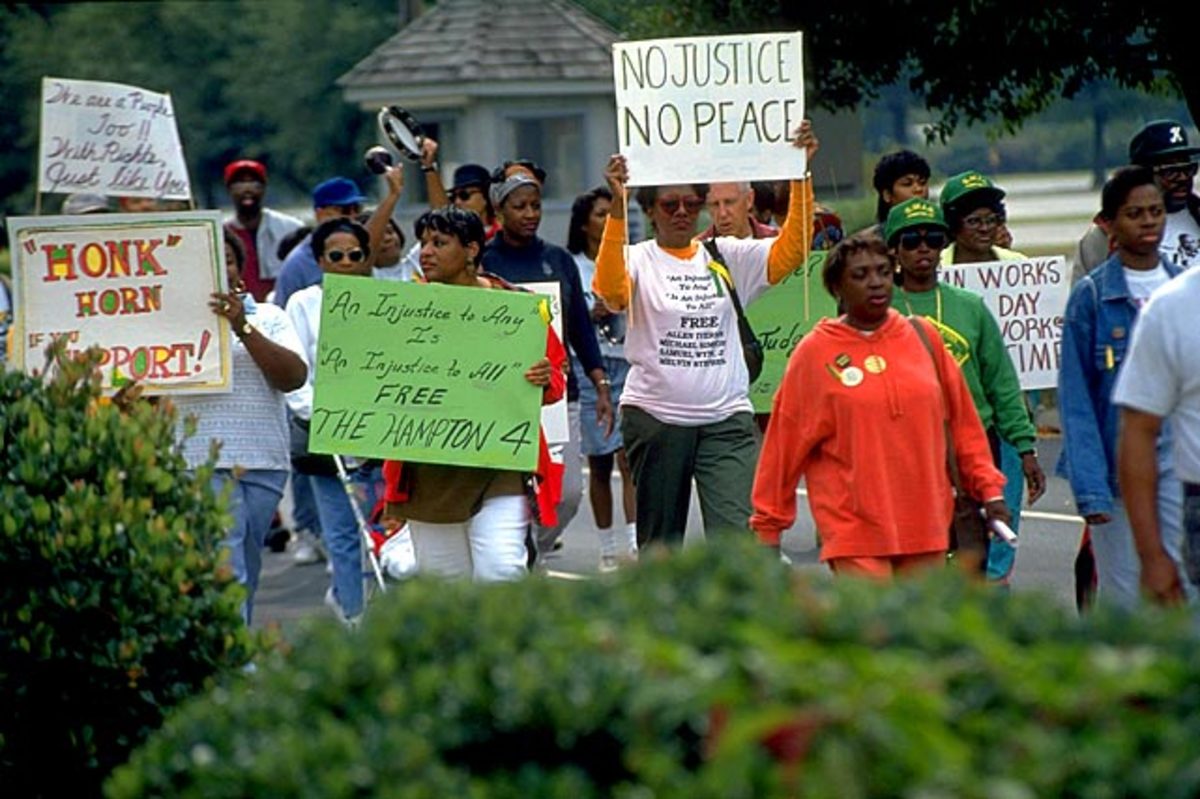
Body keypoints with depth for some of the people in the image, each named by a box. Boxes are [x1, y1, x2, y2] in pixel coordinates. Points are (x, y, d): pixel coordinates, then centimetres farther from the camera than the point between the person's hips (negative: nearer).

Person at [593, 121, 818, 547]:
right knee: (659, 543, 10)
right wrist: (617, 209, -32)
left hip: (726, 418, 1)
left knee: (740, 534, -12)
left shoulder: (727, 256, 9)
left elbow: (790, 251, -2)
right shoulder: (638, 260, -1)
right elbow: (611, 289, -22)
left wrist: (801, 174, -12)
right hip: (655, 415, -1)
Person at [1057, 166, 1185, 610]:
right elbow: (1076, 401, -5)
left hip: (1177, 462, 3)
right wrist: (1090, 487, -13)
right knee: (1121, 595, 1)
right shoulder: (1092, 296, -3)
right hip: (1116, 465, -3)